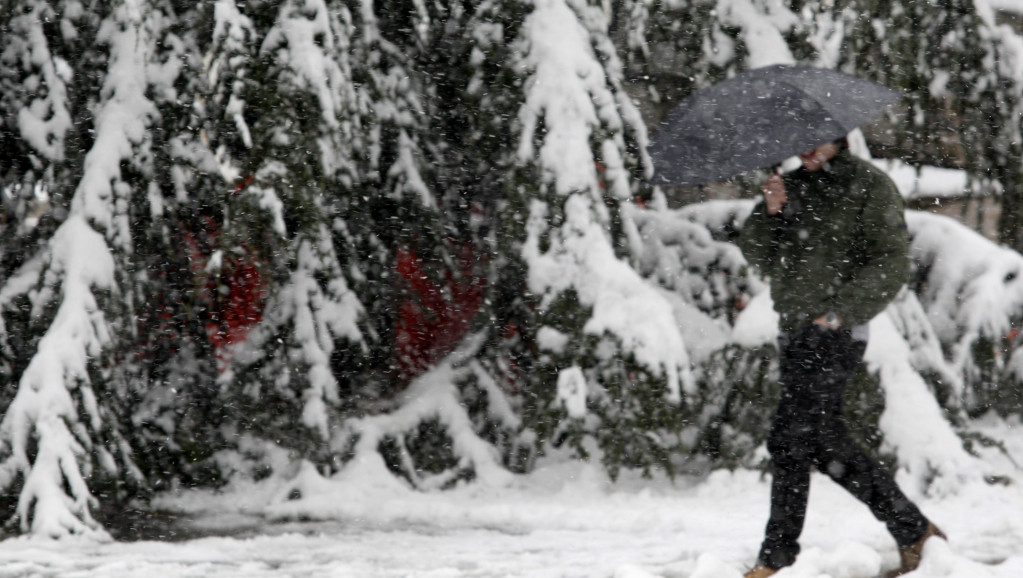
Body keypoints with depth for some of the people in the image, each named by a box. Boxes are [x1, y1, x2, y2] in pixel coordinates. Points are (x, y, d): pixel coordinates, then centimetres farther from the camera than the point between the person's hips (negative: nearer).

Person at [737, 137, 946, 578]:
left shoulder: (870, 186, -3)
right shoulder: (793, 187, 15)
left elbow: (891, 265, -8)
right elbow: (757, 256, 8)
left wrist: (839, 313, -16)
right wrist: (770, 213, -10)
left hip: (835, 335, -7)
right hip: (796, 333, 7)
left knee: (790, 439, -12)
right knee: (827, 444, 9)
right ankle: (913, 532, 17)